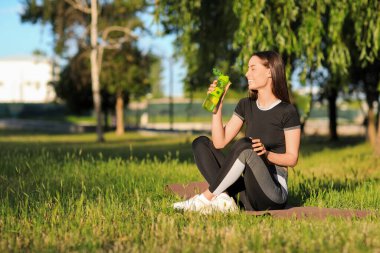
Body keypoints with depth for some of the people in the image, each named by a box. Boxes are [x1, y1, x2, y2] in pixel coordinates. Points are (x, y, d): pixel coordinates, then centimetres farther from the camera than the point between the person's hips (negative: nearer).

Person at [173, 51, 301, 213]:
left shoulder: (287, 112, -6)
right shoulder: (246, 105, 12)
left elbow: (292, 158, -6)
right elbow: (219, 142, 3)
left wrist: (266, 154, -23)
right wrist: (217, 105, -4)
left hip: (274, 192, -7)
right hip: (247, 190, 7)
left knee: (244, 145, -32)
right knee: (200, 143, 0)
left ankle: (205, 198, -23)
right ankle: (224, 197, -23)